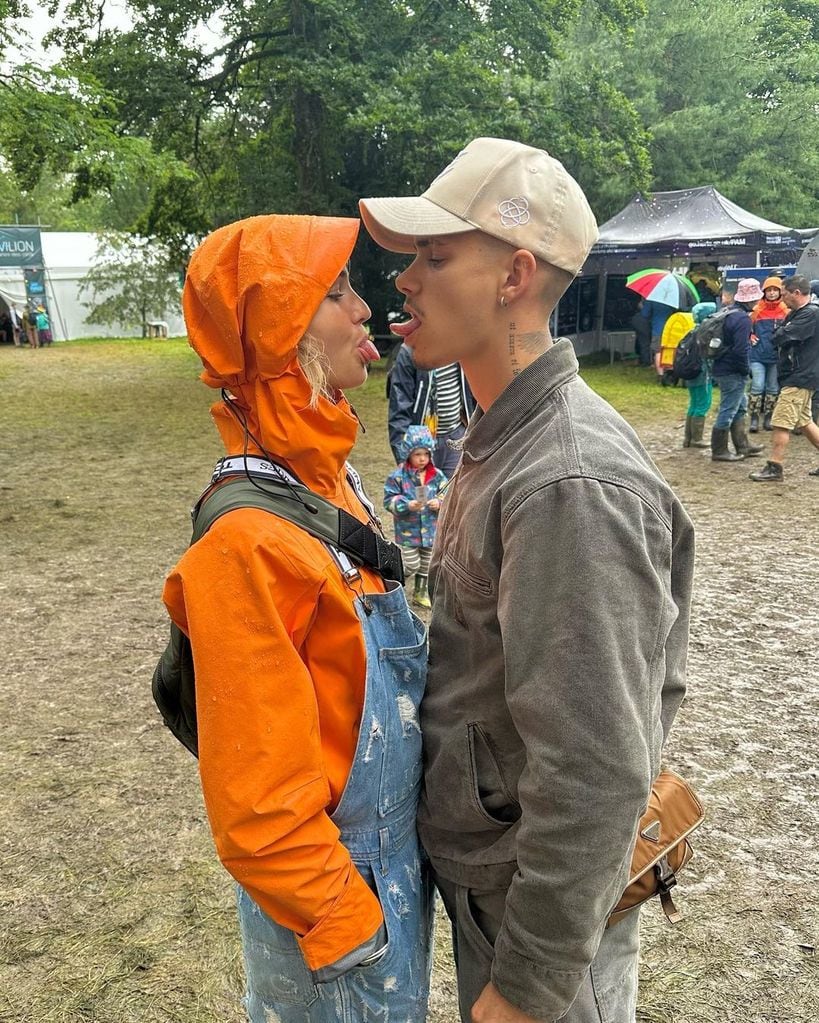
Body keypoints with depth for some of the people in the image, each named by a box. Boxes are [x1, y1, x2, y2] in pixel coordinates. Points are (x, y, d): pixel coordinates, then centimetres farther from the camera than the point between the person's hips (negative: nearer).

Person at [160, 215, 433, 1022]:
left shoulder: (329, 476, -2)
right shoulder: (250, 538, -29)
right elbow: (257, 794, -24)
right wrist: (345, 924, -13)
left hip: (398, 843, 8)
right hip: (339, 874, -7)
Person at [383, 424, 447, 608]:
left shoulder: (437, 475, -3)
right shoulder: (398, 476, -13)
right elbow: (389, 500, -11)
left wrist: (439, 503, -17)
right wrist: (407, 505, -25)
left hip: (430, 529, 4)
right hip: (408, 529, -4)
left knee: (426, 564, 16)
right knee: (411, 565, -4)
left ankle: (420, 592, 36)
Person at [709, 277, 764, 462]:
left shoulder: (728, 312, 9)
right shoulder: (743, 319, -21)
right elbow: (741, 350, -26)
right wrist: (746, 370, -11)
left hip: (721, 368, 10)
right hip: (733, 372, -10)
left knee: (740, 406, 20)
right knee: (728, 411, -1)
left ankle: (743, 446, 29)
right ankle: (719, 451, 8)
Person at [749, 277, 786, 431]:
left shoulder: (785, 310, 1)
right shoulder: (757, 310, -2)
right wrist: (750, 336, -4)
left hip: (776, 355, 2)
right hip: (758, 355, -2)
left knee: (773, 388, 9)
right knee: (758, 387, -6)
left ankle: (768, 418, 19)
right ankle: (754, 419, 1)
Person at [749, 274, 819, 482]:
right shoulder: (796, 313, 16)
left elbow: (782, 337, -23)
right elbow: (777, 337, 15)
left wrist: (779, 332, -2)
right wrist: (781, 332, -6)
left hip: (800, 378, -10)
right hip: (797, 377, 10)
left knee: (781, 422, -10)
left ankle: (775, 468, -6)